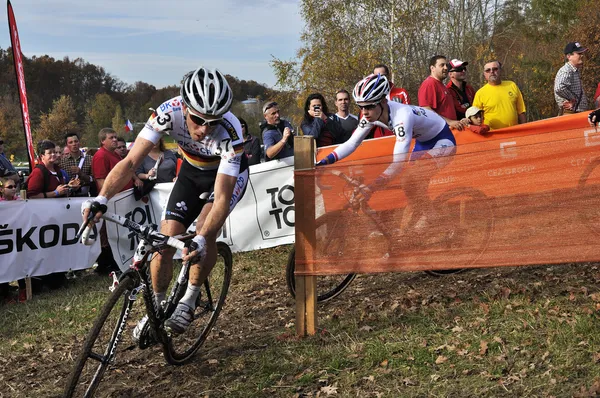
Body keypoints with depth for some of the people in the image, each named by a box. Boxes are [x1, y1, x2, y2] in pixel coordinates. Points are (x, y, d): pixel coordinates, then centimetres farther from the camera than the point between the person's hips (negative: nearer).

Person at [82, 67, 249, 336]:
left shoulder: (230, 132, -39)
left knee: (206, 230, -28)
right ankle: (157, 309, 13)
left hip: (229, 173, -3)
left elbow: (222, 197, -42)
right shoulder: (169, 112, -32)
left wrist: (201, 239, -55)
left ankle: (188, 302, -7)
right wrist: (101, 199, -46)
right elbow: (131, 161, -32)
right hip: (192, 171, 3)